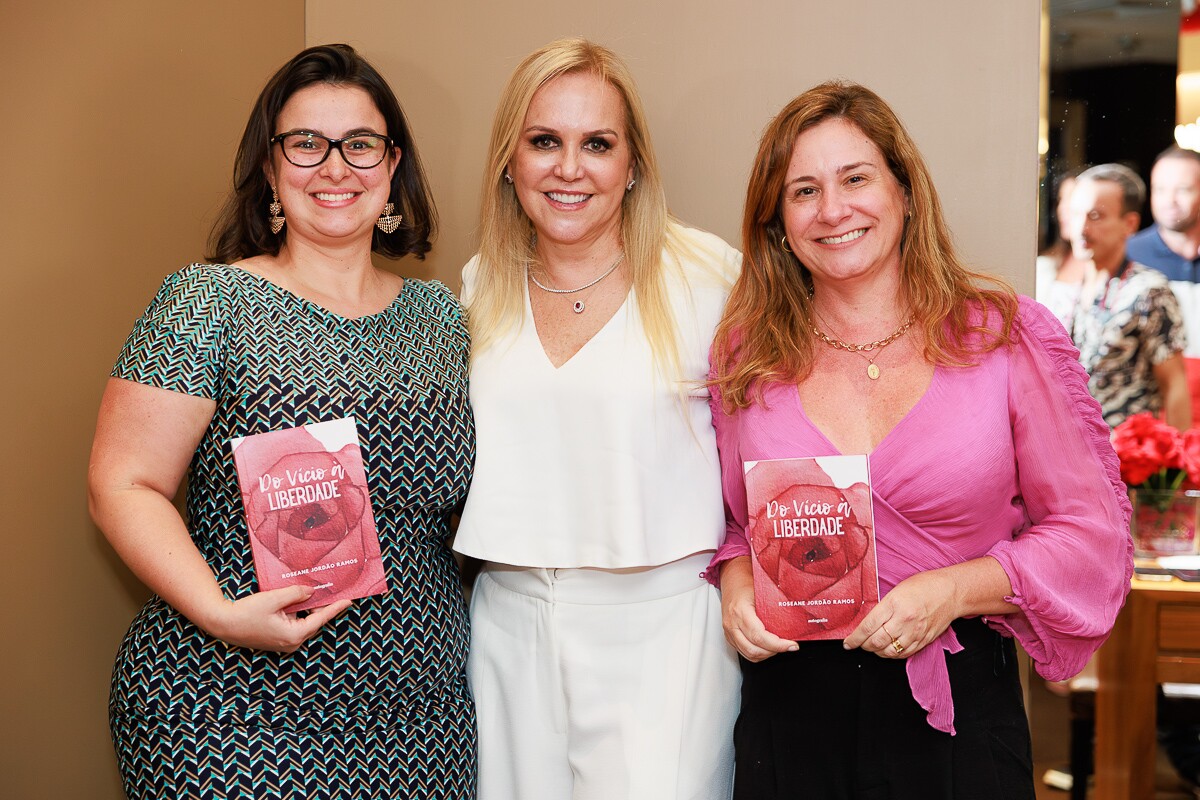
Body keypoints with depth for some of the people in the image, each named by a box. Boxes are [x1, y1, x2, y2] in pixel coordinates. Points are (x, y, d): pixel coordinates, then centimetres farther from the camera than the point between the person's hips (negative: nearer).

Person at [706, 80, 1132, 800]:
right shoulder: (746, 352, 2)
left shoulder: (1009, 336, -5)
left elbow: (1092, 531, -3)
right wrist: (736, 582, -7)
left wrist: (953, 591, -16)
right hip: (788, 707, 2)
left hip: (956, 712, -1)